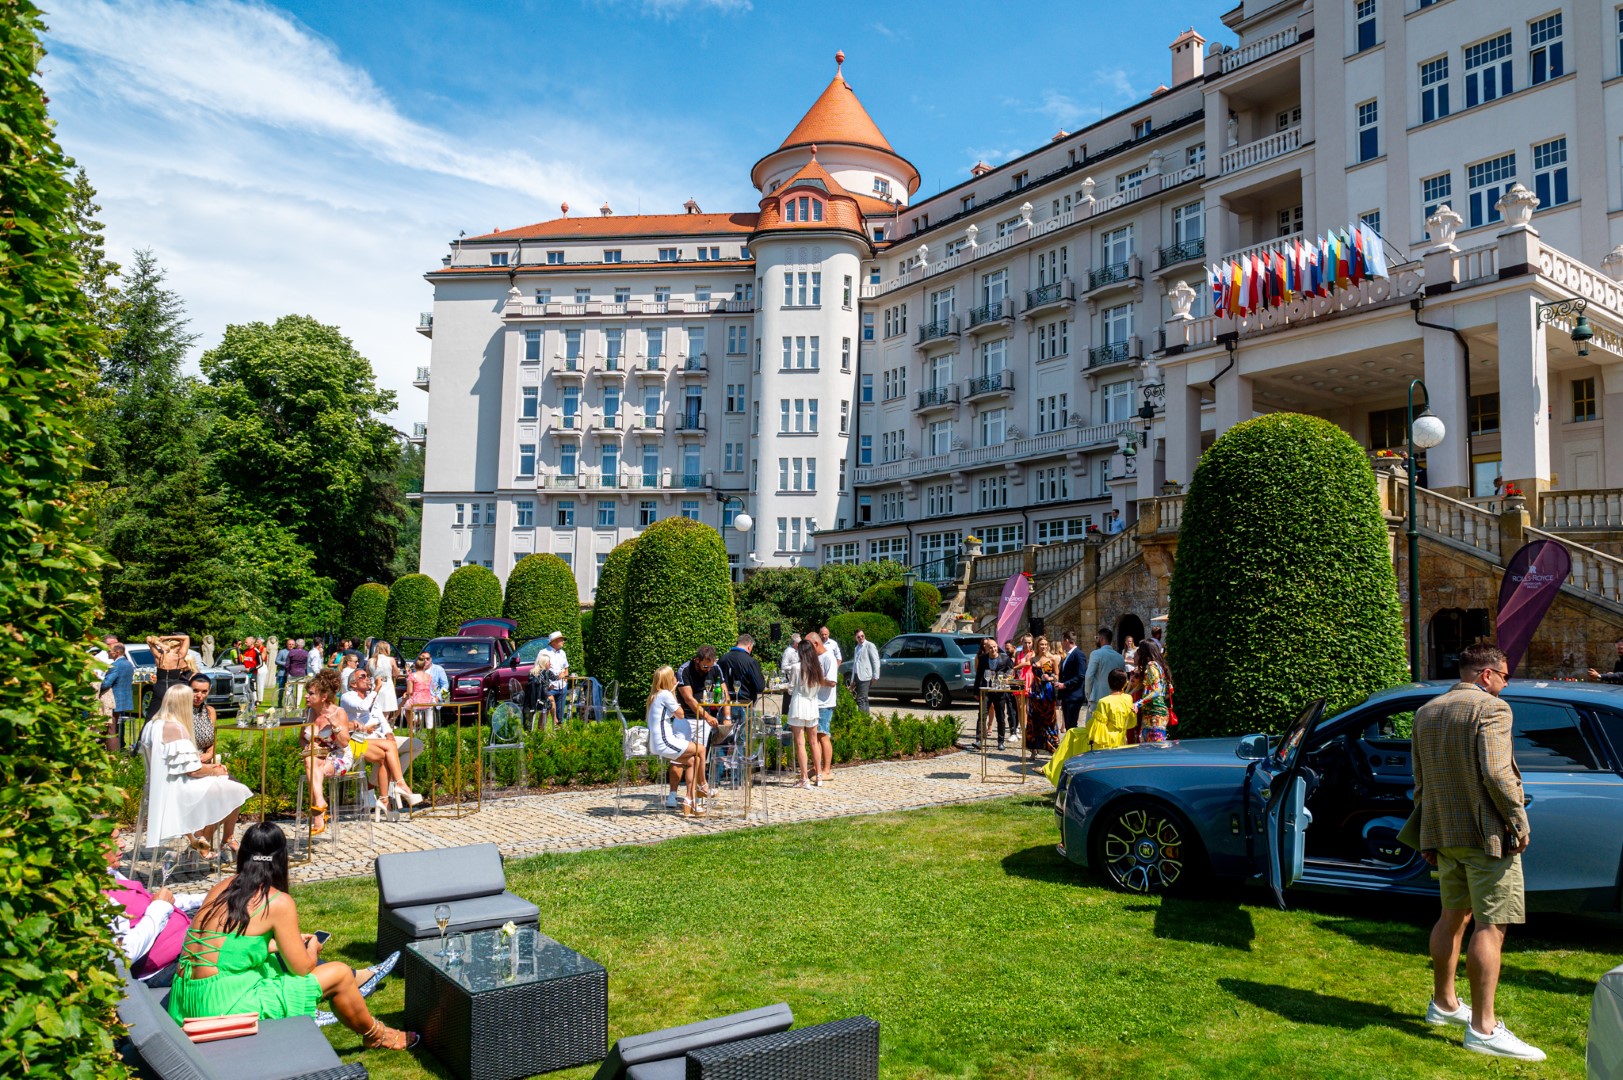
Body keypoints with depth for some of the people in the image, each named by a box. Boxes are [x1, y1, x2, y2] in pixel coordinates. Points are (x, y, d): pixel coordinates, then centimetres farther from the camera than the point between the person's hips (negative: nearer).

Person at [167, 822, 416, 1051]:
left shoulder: (222, 888, 7)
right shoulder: (279, 902, -13)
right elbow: (302, 967, -5)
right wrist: (312, 947, 18)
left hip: (187, 1000, 8)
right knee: (338, 974, 4)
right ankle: (375, 1035, 28)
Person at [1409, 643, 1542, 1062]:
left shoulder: (1425, 713, 13)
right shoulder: (1490, 708, -11)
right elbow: (1497, 773, -21)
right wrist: (1520, 823, -11)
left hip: (1445, 834, 8)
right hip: (1487, 834, -8)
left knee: (1453, 916, 19)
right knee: (1491, 927, -5)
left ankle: (1443, 1003, 31)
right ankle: (1483, 1028, -4)